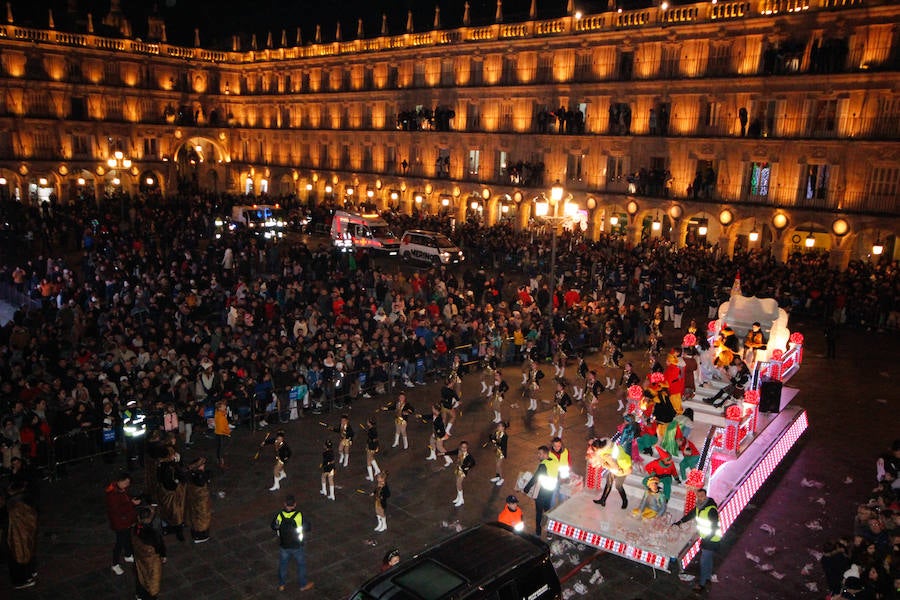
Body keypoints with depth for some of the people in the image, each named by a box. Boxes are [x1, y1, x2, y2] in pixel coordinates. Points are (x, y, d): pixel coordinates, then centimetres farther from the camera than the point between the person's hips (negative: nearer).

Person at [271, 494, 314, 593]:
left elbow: (273, 527, -1)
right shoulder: (299, 516, -25)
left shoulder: (279, 515, -19)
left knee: (283, 565, 24)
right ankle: (303, 585, 35)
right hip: (297, 546, -2)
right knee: (301, 565, 20)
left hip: (283, 546, 2)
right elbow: (308, 528, -14)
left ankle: (281, 585, 41)